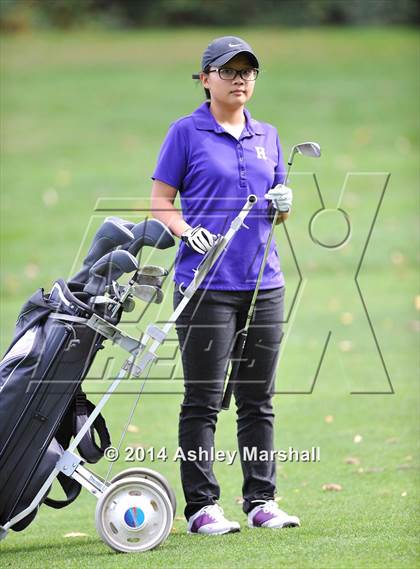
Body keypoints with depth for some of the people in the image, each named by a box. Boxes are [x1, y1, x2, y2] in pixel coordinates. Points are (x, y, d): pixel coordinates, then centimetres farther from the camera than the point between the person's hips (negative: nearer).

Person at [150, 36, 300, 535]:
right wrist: (188, 230, -18)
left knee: (258, 399, 8)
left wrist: (283, 204, -3)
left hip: (263, 283, 5)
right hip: (205, 284, -5)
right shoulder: (186, 132, 0)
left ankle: (261, 500, 13)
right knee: (203, 400, -3)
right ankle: (201, 506, -1)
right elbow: (159, 202, -1)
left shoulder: (266, 136, 14)